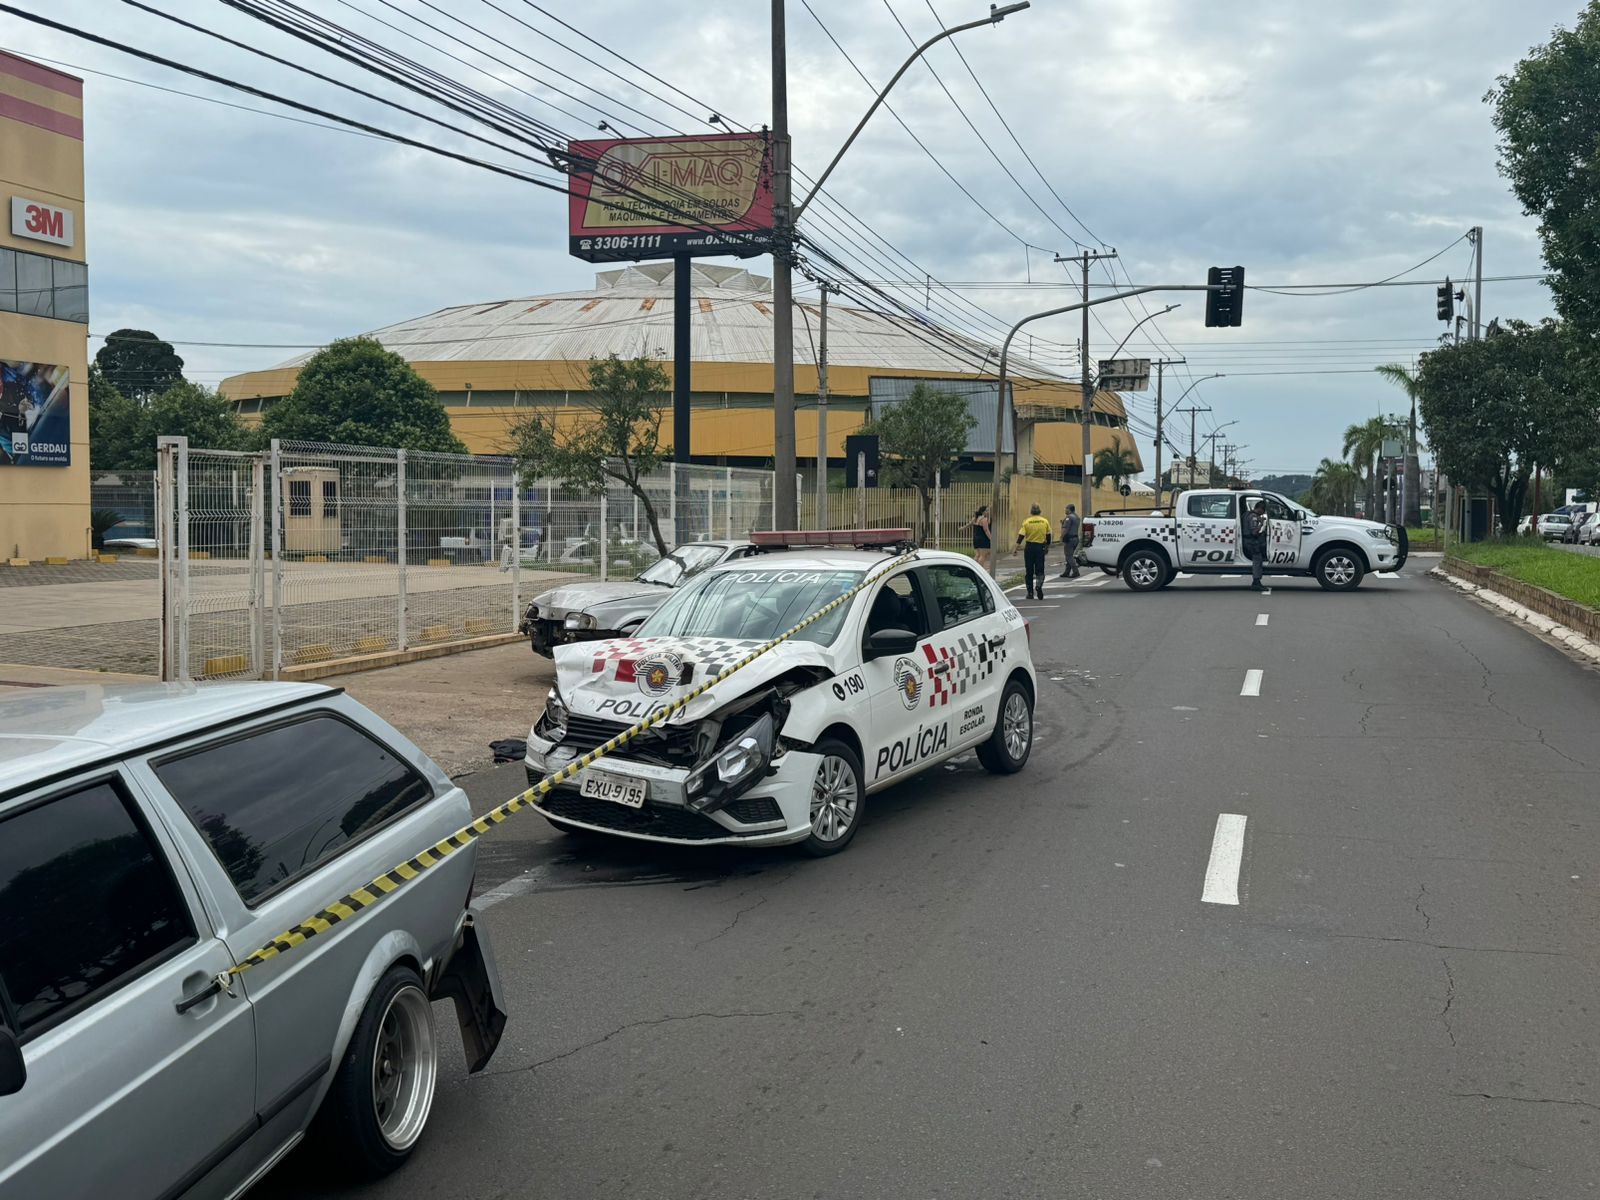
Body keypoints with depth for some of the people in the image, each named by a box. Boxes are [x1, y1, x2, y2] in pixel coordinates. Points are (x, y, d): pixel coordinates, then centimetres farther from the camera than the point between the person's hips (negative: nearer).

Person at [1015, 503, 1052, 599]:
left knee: (1029, 571, 8)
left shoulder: (1026, 522, -6)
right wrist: (1047, 547, 22)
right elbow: (1048, 536, 9)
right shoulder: (1045, 522, 1)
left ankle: (1030, 593, 12)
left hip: (1029, 547, -1)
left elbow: (1021, 536, -10)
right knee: (1040, 570, 5)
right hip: (1040, 547, 1)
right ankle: (1039, 585, -24)